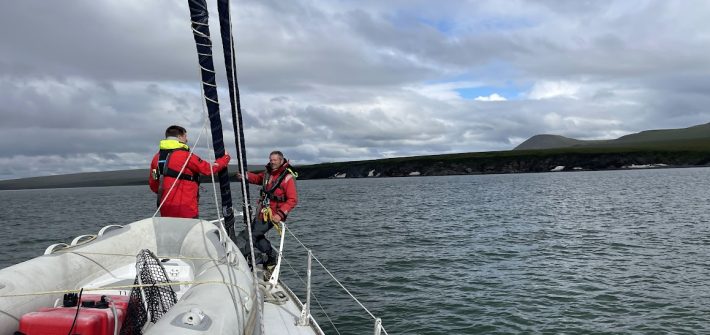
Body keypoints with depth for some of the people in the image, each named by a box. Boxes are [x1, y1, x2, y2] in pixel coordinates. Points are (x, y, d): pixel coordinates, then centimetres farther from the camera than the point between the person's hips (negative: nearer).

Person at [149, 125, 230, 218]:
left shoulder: (157, 157, 8)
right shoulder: (185, 156, -10)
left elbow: (153, 184, 13)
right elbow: (209, 169, -4)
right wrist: (225, 158, 12)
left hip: (165, 208, 6)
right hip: (186, 209, -6)